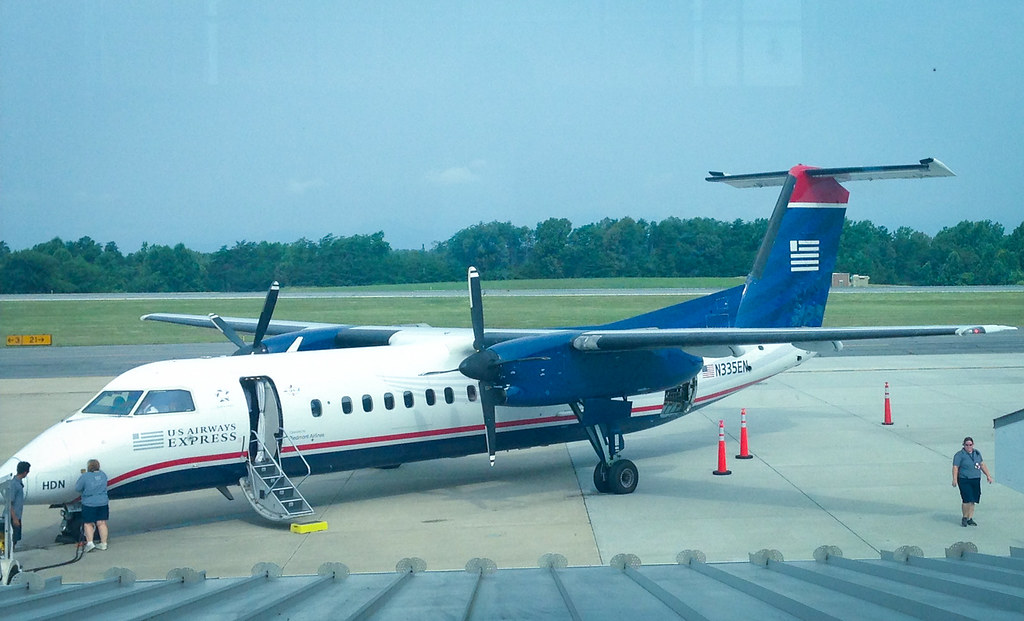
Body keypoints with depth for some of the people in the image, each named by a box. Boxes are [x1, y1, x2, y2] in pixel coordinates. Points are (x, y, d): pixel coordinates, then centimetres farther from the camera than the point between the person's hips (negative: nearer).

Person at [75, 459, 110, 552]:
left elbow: (77, 488, -7)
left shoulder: (85, 476, -16)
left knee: (88, 524, 7)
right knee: (102, 523, 9)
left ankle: (90, 542, -3)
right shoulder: (103, 474, 2)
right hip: (103, 503, 5)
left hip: (89, 503, -5)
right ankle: (104, 543, 13)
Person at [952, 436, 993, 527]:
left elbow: (982, 465, 21)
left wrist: (988, 475, 19)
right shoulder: (959, 455, -5)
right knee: (967, 500, -13)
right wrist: (955, 479, -20)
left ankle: (970, 519, 16)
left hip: (976, 481, 6)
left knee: (973, 501, 7)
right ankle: (964, 518, 4)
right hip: (964, 481, -6)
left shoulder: (977, 453, 13)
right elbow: (955, 467, -10)